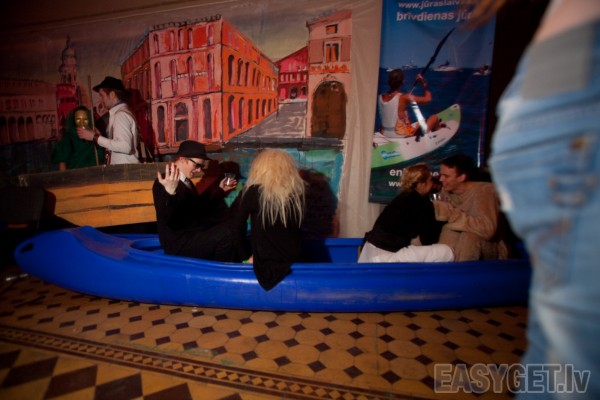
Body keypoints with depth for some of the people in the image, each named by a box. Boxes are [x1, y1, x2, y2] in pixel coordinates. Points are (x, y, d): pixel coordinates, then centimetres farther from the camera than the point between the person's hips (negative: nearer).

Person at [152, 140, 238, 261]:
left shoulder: (185, 181, 10)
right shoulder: (164, 183, -18)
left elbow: (200, 208, 19)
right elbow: (169, 221, -29)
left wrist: (221, 190, 22)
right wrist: (171, 193, -45)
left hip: (193, 234, 9)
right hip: (178, 243, -9)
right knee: (227, 234, -20)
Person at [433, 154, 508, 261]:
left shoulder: (483, 191, -19)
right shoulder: (446, 191, -2)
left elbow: (487, 230, -32)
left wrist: (451, 214, -32)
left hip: (489, 249, -3)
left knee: (469, 236, -32)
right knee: (449, 231, -26)